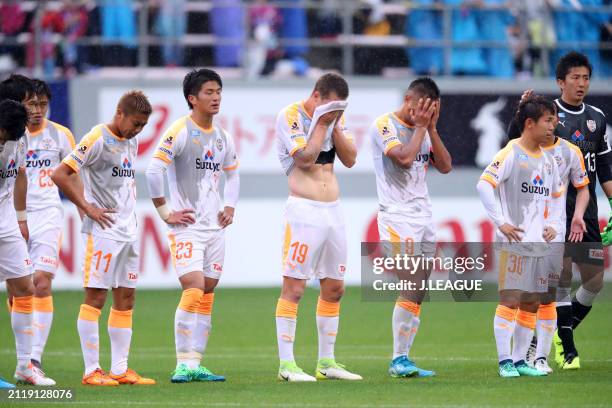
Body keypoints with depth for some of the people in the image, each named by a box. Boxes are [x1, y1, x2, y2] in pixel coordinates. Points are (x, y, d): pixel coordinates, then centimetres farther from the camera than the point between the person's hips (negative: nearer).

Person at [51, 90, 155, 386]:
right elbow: (59, 175, -17)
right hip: (102, 231, -9)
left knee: (126, 298, 8)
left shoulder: (131, 142, 13)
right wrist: (88, 208, -15)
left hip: (128, 230, 9)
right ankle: (91, 371, -4)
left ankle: (120, 369, 12)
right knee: (96, 297, -6)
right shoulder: (97, 140, -13)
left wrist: (130, 211, 14)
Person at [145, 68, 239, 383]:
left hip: (215, 227, 7)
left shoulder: (222, 138, 12)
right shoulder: (180, 132, -10)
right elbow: (153, 170, -18)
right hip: (187, 226, -7)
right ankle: (183, 365, -16)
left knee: (207, 296, 6)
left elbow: (232, 173, 29)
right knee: (193, 290, -17)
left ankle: (195, 365, 9)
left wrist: (230, 207, 15)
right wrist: (165, 213, -15)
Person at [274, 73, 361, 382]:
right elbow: (305, 159, -16)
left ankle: (326, 362, 18)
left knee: (334, 288, 10)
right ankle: (286, 364, -7)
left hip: (333, 211, 7)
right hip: (303, 210, -7)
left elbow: (350, 159, 6)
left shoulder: (334, 117, 12)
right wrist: (321, 123, -11)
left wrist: (335, 125, -3)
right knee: (294, 287, -8)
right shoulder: (290, 116, -8)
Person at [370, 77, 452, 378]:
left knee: (418, 294, 3)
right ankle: (398, 361, -15)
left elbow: (445, 166, 9)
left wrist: (432, 129, 1)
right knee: (410, 288, -17)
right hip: (397, 215, -8)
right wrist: (420, 127, -9)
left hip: (423, 216, 8)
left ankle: (403, 360, 5)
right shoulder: (385, 125, -6)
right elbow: (404, 158, -21)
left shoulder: (422, 130, 16)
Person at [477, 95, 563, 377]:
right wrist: (501, 223, -18)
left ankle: (519, 360, 13)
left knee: (531, 303, 7)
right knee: (510, 299, -9)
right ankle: (505, 362, -8)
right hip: (513, 242, -7)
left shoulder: (548, 160, 15)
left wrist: (553, 225, 12)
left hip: (539, 243, 7)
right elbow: (484, 185, -16)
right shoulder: (511, 154, -8)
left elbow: (556, 195, 28)